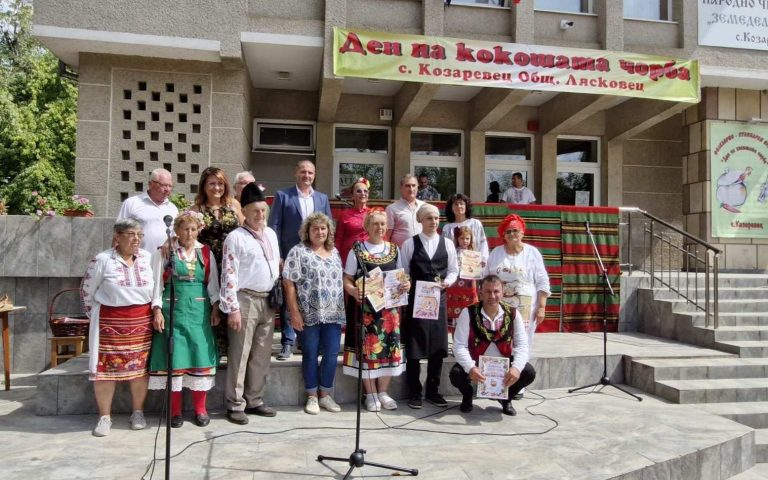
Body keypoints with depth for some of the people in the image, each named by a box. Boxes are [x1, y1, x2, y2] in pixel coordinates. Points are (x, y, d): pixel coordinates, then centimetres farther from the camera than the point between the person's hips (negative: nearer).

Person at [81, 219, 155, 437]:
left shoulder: (147, 257, 2)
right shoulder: (102, 260, -7)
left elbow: (156, 286, 13)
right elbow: (87, 292, 3)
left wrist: (155, 310, 10)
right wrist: (96, 315, 8)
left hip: (142, 321, 3)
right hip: (110, 322, -2)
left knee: (140, 366, 8)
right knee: (106, 367, 3)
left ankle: (138, 412, 21)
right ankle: (105, 416, 16)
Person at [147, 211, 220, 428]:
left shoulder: (206, 253, 9)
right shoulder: (164, 252, 3)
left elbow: (213, 283, 11)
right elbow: (157, 283, 1)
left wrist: (215, 308, 2)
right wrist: (157, 310, -8)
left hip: (199, 310, 2)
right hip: (172, 309, -2)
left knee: (200, 354, 1)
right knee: (173, 356, -1)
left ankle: (200, 408, 13)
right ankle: (175, 410, 11)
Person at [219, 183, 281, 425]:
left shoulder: (271, 234, 12)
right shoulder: (235, 237, -9)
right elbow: (229, 274, -13)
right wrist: (232, 308, -17)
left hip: (267, 300, 7)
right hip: (245, 300, -6)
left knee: (261, 355, 12)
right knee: (239, 355, 0)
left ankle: (254, 400, 24)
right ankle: (235, 405, 12)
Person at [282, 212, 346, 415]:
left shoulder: (334, 252, 13)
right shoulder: (298, 252, -4)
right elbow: (288, 283, -8)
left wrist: (342, 309, 11)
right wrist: (294, 312, -14)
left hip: (334, 314, 5)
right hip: (309, 314, -4)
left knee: (332, 354, 5)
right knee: (310, 355, 5)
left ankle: (325, 395, 19)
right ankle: (312, 397, 18)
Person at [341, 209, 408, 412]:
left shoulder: (394, 250, 9)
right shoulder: (356, 251, -1)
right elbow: (347, 279, -1)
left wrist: (406, 284, -6)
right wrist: (353, 291, -21)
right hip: (365, 306, -3)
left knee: (389, 347, 5)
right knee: (367, 347, -1)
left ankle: (383, 392, 19)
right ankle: (371, 394, 14)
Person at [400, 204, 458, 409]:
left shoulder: (447, 244, 8)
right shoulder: (410, 243, 1)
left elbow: (453, 270, 11)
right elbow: (403, 271, 2)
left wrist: (447, 282, -7)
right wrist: (406, 288, -11)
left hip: (439, 299, 3)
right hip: (415, 299, -2)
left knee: (438, 346, 7)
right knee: (414, 347, 0)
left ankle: (432, 391, 21)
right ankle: (414, 393, 13)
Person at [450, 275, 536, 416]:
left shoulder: (513, 314, -7)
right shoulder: (468, 313, -14)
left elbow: (522, 345, -10)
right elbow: (459, 346, -19)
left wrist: (516, 367, -30)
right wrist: (470, 367, -37)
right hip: (476, 362, -2)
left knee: (529, 373, -23)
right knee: (456, 374, -31)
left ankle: (506, 398, 12)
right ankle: (467, 396, 11)